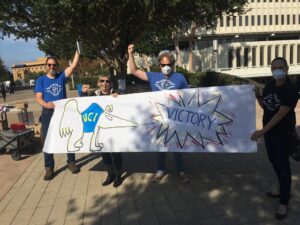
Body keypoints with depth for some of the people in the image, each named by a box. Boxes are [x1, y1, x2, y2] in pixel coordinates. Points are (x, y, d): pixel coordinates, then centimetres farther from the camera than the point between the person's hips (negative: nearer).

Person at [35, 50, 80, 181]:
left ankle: (71, 162, 24)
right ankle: (49, 168, 12)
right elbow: (38, 98, -9)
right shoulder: (41, 80, 1)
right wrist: (46, 104, -29)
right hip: (48, 113, -1)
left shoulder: (61, 76, 4)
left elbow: (73, 65, -6)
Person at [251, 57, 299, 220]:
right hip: (269, 131, 7)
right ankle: (284, 191, 37)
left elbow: (281, 114, -23)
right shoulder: (269, 86, 3)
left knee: (282, 165, -1)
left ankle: (284, 203, 11)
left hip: (283, 133, -7)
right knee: (274, 162, 17)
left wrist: (262, 131, -25)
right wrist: (258, 96, -7)